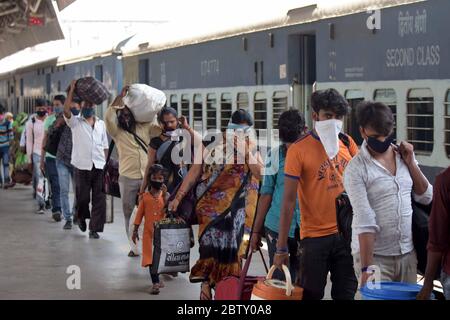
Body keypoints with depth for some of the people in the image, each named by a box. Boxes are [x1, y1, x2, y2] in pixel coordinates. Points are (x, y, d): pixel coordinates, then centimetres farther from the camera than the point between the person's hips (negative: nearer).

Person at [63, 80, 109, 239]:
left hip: (99, 166, 3)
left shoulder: (101, 124, 15)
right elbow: (66, 110, -16)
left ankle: (94, 228, 3)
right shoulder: (75, 122, 4)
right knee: (82, 196, 5)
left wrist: (106, 164, 7)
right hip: (82, 165, -3)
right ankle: (82, 217, 35)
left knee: (99, 199, -3)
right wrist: (72, 90, -18)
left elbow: (105, 147, 16)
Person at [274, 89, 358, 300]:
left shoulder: (347, 143, 5)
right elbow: (288, 201, -9)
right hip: (315, 235, -4)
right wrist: (281, 248, -11)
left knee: (346, 295, 10)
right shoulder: (299, 150, -9)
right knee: (311, 295, 2)